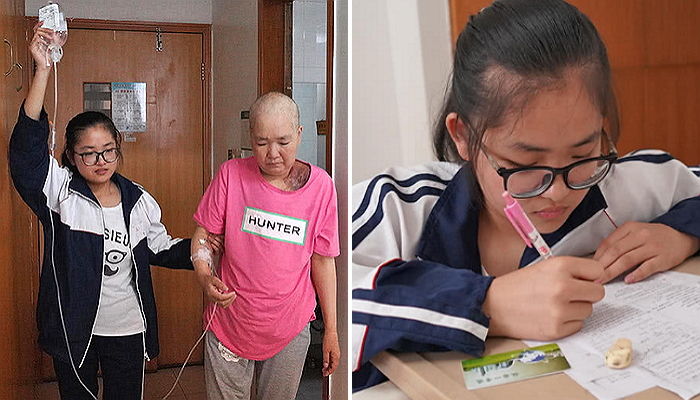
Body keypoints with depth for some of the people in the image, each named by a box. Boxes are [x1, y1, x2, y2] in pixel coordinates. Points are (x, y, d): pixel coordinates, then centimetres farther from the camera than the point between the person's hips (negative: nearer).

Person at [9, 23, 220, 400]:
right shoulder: (59, 193, -11)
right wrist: (42, 69, -35)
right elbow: (26, 146, -26)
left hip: (127, 329, 2)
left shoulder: (139, 202, -2)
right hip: (73, 329, -1)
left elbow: (160, 249, 12)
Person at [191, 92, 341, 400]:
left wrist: (331, 330, 3)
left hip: (290, 330, 1)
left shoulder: (320, 185, -7)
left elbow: (322, 259, 0)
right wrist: (204, 276, -21)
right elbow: (203, 235, 0)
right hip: (229, 325, 0)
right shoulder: (232, 175, -9)